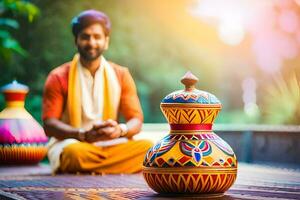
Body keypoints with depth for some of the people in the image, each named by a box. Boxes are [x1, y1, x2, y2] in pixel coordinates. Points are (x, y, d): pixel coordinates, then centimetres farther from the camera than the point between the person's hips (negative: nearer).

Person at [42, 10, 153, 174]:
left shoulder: (121, 75, 10)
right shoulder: (59, 78, 1)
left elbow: (136, 120, 6)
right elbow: (49, 124, -7)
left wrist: (120, 130, -19)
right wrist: (84, 135, -24)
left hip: (110, 145, 4)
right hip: (71, 144, -3)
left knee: (147, 147, -25)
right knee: (75, 153, -39)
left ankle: (87, 170, -28)